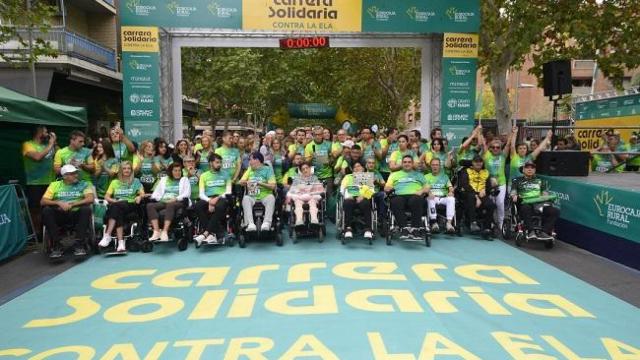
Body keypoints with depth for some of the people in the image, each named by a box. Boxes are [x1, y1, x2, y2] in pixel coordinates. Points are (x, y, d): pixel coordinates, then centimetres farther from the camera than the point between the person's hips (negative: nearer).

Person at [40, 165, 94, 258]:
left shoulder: (84, 184, 10)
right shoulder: (55, 184, 14)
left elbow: (90, 199, -6)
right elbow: (43, 201, 5)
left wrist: (72, 204, -15)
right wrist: (58, 203, -12)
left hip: (77, 213, -1)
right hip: (60, 214, 2)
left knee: (86, 209, -32)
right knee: (46, 210, -27)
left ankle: (79, 245, -28)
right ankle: (56, 246, -24)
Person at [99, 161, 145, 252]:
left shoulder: (136, 181, 16)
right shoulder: (115, 182, 21)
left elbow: (142, 194, 4)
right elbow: (106, 197, 13)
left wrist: (139, 197, -20)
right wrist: (114, 201, -8)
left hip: (131, 206, -2)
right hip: (117, 206, 2)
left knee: (116, 207, -35)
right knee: (118, 213, -36)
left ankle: (107, 235, -39)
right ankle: (121, 242, -43)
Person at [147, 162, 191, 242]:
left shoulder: (184, 179, 18)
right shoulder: (163, 179, 28)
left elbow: (187, 194, 3)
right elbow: (157, 192, 20)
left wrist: (175, 199, -12)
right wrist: (154, 197, -3)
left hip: (177, 202, -4)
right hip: (162, 202, 4)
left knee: (170, 205, -39)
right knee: (150, 205, -27)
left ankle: (165, 232, -45)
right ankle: (156, 231, -37)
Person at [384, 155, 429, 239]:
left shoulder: (418, 175, 31)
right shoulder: (394, 174, 32)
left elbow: (427, 187, 18)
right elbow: (386, 188, 20)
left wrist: (421, 191, -4)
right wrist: (388, 188, -4)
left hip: (414, 196, 0)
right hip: (400, 195, 0)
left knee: (416, 201, -38)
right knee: (395, 202, -36)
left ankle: (415, 229, -38)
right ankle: (404, 228, -38)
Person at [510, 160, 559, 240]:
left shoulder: (540, 181, 29)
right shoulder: (518, 181, 21)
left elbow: (545, 194, 21)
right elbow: (513, 193, 10)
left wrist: (546, 197, -3)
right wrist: (514, 196, -15)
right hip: (525, 204, -3)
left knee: (555, 211, -25)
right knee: (526, 208, -41)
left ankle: (543, 232, -32)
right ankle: (530, 232, -45)